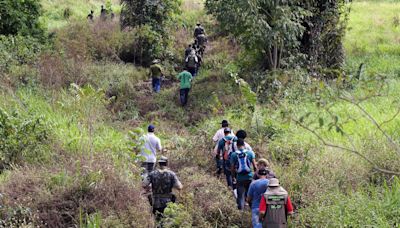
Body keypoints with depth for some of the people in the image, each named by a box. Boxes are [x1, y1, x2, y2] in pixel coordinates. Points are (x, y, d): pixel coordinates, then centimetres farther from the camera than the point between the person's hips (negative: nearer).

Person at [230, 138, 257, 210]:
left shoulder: (233, 155, -1)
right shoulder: (250, 153, 0)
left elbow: (232, 168, 2)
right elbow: (254, 165, -1)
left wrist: (233, 177, 13)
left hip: (239, 178, -1)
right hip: (249, 177, 1)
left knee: (240, 195, 7)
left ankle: (241, 208, 5)